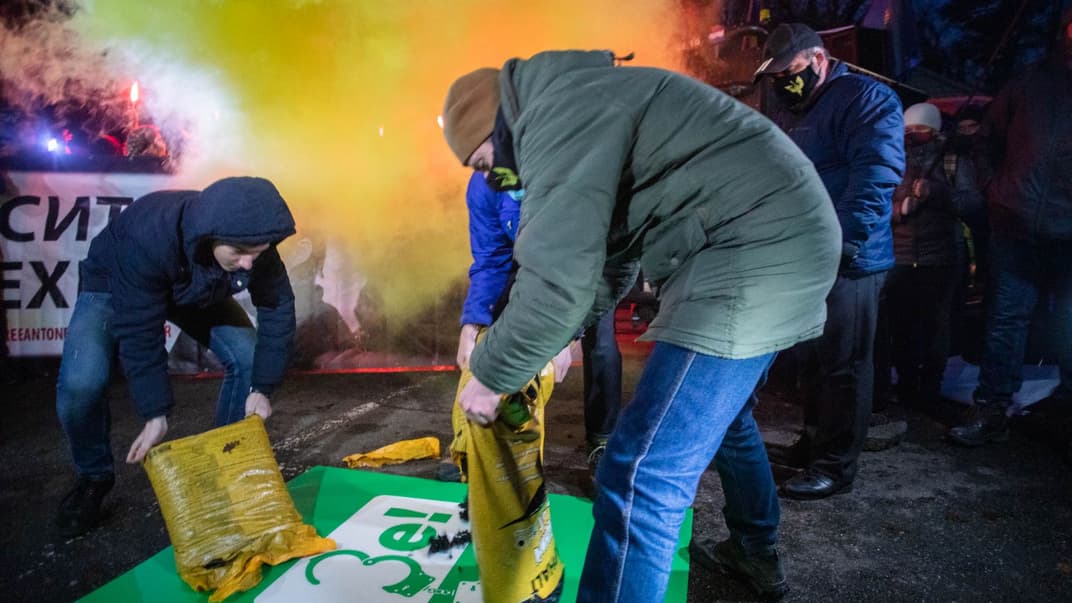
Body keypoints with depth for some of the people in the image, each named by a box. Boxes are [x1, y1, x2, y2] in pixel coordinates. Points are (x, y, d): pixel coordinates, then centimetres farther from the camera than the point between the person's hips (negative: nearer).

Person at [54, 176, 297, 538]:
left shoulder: (254, 243, -31)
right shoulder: (148, 238, -43)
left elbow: (278, 309, -20)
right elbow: (140, 333, -35)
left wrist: (262, 388, -23)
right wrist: (156, 415, -32)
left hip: (199, 292, 4)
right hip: (114, 286, -3)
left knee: (249, 359, -15)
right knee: (80, 382, -25)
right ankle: (93, 477, 5)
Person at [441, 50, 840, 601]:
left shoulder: (559, 115, -13)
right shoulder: (582, 111, 21)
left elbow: (558, 278, -21)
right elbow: (610, 260, 25)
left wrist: (491, 375, -6)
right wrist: (558, 341, 25)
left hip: (753, 253, -11)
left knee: (641, 476, -11)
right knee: (721, 411, 29)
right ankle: (756, 554, 49)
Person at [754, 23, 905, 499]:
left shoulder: (866, 99, -8)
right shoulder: (784, 108, 17)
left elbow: (876, 177, -21)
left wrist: (844, 241, -29)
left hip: (847, 262, -8)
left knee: (842, 365, 0)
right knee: (812, 358, 18)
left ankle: (835, 466, 10)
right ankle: (813, 442, 33)